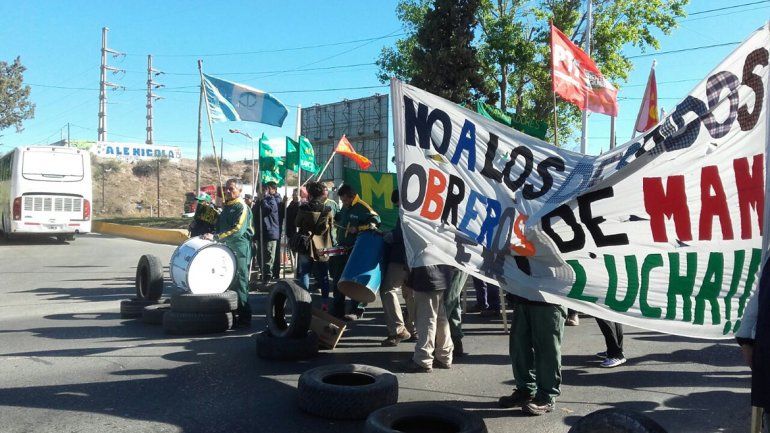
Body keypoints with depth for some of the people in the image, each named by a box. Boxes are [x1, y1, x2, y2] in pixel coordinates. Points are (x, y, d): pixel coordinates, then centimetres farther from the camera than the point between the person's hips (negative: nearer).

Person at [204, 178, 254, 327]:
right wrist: (213, 235, 9)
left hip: (239, 250, -9)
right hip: (227, 248, 9)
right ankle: (234, 314, 22)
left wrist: (216, 237, -24)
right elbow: (221, 226, 27)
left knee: (240, 284, -6)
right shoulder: (226, 206, 17)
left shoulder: (242, 207, -10)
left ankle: (244, 319, -1)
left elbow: (238, 229, -22)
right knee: (229, 283, 12)